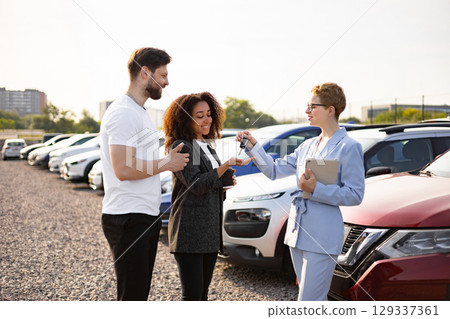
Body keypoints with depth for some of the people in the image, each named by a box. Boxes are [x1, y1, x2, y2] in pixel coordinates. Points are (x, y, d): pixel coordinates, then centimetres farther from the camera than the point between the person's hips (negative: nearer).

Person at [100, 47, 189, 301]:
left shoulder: (140, 112, 19)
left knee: (140, 292, 16)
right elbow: (124, 169, -24)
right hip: (129, 219, -10)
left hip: (147, 216, 10)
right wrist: (167, 164, -14)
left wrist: (168, 160, 10)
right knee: (132, 295, -5)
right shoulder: (123, 113, -15)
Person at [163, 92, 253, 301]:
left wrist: (224, 183, 5)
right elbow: (196, 185, -18)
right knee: (192, 295, -9)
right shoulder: (181, 147, -9)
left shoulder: (207, 147, 18)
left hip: (211, 232, 8)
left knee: (203, 292, 12)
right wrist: (227, 165, -25)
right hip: (190, 232, -8)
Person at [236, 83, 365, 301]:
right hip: (298, 231, 8)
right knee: (316, 299, 18)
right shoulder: (308, 145, 15)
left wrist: (315, 189, -20)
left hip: (322, 236, -8)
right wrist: (253, 146, 5)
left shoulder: (349, 147, -9)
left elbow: (355, 195, -12)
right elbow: (274, 170, 15)